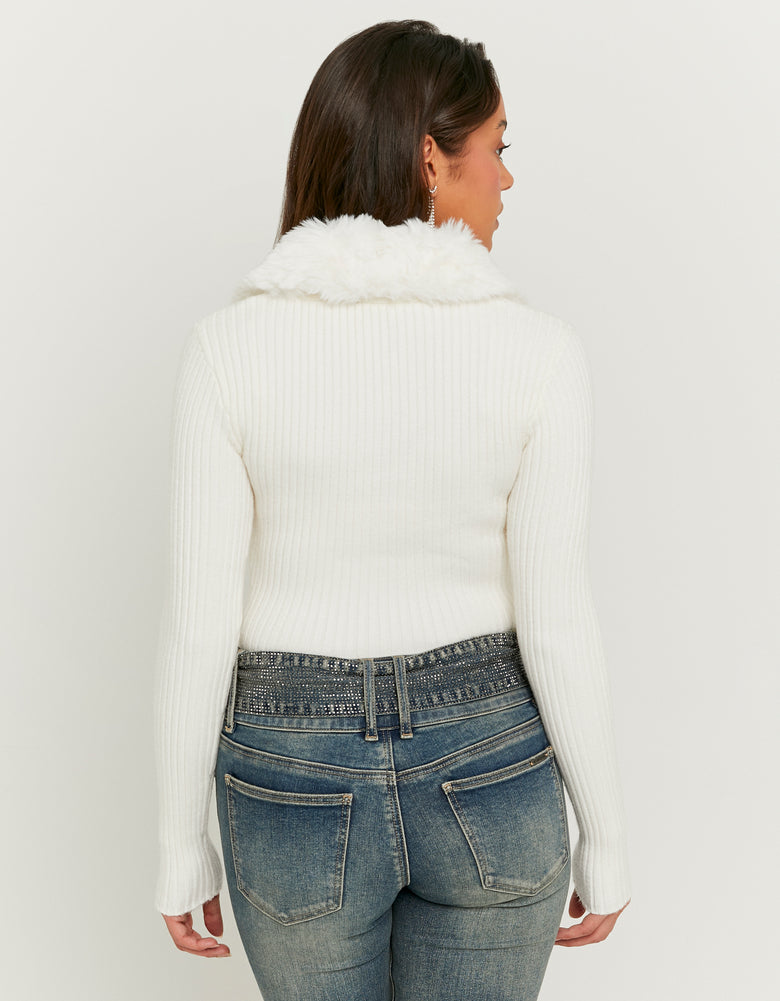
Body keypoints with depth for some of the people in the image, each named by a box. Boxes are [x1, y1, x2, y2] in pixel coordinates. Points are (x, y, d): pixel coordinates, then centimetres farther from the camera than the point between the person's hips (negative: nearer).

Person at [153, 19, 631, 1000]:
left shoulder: (230, 346, -13)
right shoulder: (537, 351, -14)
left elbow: (198, 624, -12)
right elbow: (556, 627, -12)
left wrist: (182, 848, 2)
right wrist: (606, 842, 2)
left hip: (297, 784, 1)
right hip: (486, 775, 0)